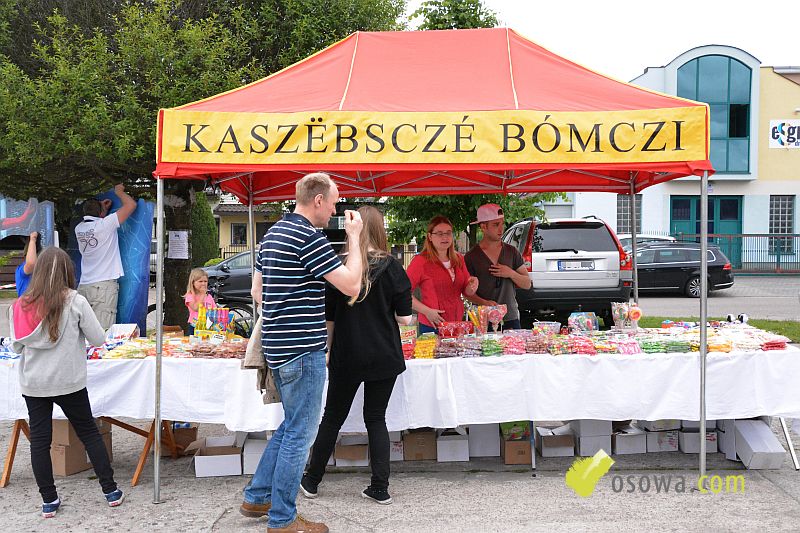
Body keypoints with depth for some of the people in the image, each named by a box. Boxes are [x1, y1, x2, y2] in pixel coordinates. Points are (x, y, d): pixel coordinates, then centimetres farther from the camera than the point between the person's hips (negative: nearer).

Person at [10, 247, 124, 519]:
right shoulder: (75, 302, -12)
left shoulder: (22, 304, -1)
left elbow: (16, 345, 8)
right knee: (89, 433, 11)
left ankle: (48, 501, 16)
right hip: (68, 382, -2)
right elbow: (98, 338, -6)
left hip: (32, 384, 2)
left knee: (40, 439, 10)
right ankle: (110, 490, 16)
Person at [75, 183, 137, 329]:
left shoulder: (79, 229, 9)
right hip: (104, 284, -6)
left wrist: (104, 209, 32)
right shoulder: (105, 224, -8)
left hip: (84, 285, 6)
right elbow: (131, 205, -3)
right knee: (102, 332, -9)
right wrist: (119, 191, 14)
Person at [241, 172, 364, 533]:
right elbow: (352, 286, -17)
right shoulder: (309, 237, -17)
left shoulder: (273, 234, 14)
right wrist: (354, 238, -8)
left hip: (278, 346, 10)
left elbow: (257, 291, 19)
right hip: (303, 348, -10)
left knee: (292, 425, 22)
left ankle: (257, 497, 29)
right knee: (300, 432, 1)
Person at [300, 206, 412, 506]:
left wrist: (327, 350, 13)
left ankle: (312, 481, 26)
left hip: (347, 357, 0)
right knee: (376, 419, 11)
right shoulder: (392, 268, -7)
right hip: (384, 356, 0)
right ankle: (380, 489, 12)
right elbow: (404, 318, -5)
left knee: (332, 417, 14)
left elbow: (328, 318, 0)